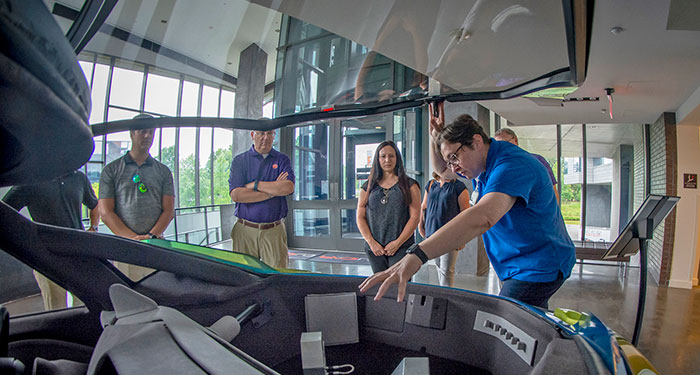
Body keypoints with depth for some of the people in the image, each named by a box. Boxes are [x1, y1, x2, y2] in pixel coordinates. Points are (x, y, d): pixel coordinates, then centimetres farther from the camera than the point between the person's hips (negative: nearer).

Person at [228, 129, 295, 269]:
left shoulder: (282, 160, 9)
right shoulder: (239, 161, 7)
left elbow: (288, 187, -10)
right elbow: (235, 194, -8)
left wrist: (255, 185, -7)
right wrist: (273, 190, -9)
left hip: (274, 231, 0)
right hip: (245, 230, 0)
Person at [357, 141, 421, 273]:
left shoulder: (409, 185, 3)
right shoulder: (368, 187, 10)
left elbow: (415, 216, -4)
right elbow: (360, 217, 7)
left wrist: (398, 243, -10)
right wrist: (371, 242, -5)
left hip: (402, 248, -2)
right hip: (374, 249, 3)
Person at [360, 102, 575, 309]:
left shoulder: (512, 166, -29)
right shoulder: (484, 164, 3)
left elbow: (481, 219, -47)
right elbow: (441, 169, 21)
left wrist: (416, 255, -58)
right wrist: (436, 137, -2)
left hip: (539, 269, -10)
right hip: (519, 266, 10)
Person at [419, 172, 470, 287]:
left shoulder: (458, 186, -4)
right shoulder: (431, 185, 11)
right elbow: (423, 207, 20)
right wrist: (420, 224, 11)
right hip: (432, 233, 5)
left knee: (447, 270, -6)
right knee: (439, 266, 16)